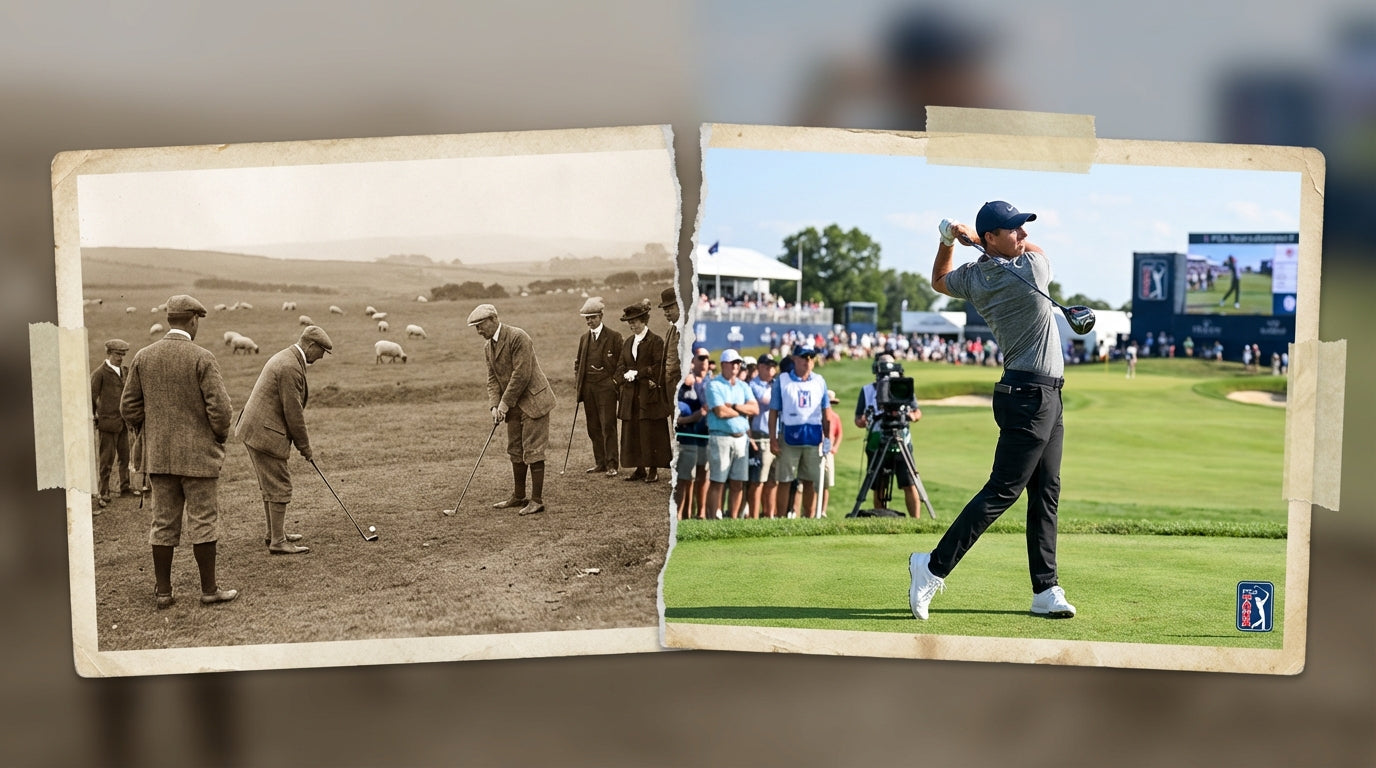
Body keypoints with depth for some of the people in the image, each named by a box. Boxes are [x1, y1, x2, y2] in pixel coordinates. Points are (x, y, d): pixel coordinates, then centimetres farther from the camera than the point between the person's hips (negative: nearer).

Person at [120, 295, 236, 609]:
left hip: (158, 456, 5)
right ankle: (209, 589, 9)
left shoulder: (142, 357, 3)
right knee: (203, 521, 3)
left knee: (163, 522, 11)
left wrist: (151, 434, 19)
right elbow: (220, 407, -16)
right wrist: (220, 437, 1)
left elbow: (129, 407, 6)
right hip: (198, 455, -5)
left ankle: (163, 591, 17)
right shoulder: (201, 358, -13)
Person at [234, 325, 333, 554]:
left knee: (270, 485, 19)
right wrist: (305, 447, -8)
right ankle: (278, 542, 2)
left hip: (254, 430, 11)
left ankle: (275, 533, 30)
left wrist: (302, 444, 17)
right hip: (264, 434, -11)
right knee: (279, 488, -4)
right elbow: (293, 412, -18)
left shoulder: (284, 357, 14)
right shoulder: (291, 368, -20)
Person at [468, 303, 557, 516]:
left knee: (532, 451, -6)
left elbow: (522, 375, -21)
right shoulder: (488, 347, 10)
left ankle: (537, 500, 0)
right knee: (515, 452, 14)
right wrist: (494, 405, -6)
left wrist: (505, 403, -17)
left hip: (532, 401, -9)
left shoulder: (517, 337, -18)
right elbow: (492, 378, 9)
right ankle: (518, 497, 24)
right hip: (513, 405, 9)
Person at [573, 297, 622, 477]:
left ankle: (611, 464, -4)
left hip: (606, 386, -5)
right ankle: (600, 463, 15)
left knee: (608, 426, -7)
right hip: (587, 387, 5)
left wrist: (616, 381, -7)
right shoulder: (583, 338, 15)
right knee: (593, 428, 8)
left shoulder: (614, 337, -1)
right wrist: (577, 380, 8)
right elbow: (578, 361, 21)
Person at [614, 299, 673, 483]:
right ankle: (639, 468, 15)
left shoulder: (656, 341, -4)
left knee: (651, 432, -3)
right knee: (632, 432, 6)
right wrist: (627, 376, -8)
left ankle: (653, 470, 4)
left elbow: (658, 368, -11)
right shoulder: (627, 342, 15)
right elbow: (620, 366, 12)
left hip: (649, 395, -6)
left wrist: (637, 374, -13)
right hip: (630, 395, 6)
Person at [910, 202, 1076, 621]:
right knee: (1002, 491, -8)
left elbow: (939, 280, 28)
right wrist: (975, 236, 10)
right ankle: (934, 567, -5)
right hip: (1031, 396, -9)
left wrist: (948, 240, 16)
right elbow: (1036, 250, 10)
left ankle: (1045, 590, 14)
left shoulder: (972, 278, 5)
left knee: (1046, 493, 10)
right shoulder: (1031, 270, -15)